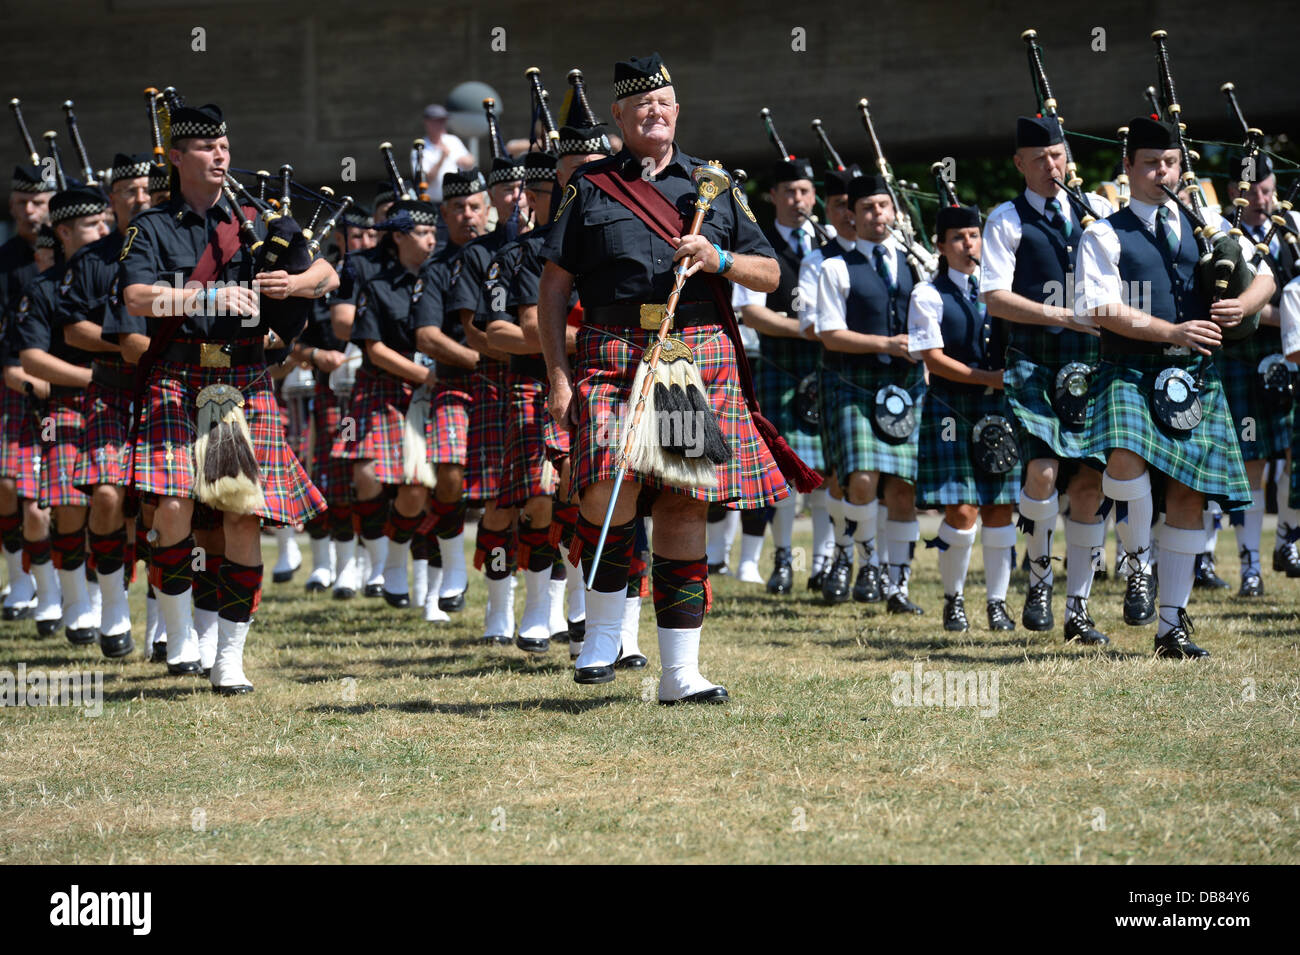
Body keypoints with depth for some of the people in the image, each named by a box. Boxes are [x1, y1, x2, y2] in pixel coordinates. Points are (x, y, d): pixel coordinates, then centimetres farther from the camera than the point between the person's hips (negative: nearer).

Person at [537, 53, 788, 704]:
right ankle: (602, 631, -1)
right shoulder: (591, 188, 11)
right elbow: (554, 286, 9)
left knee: (684, 504, 0)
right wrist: (558, 375, -1)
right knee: (612, 486, -22)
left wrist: (717, 258, -7)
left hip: (699, 357, 2)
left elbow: (769, 275, 13)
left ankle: (679, 672, 5)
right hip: (612, 357, -2)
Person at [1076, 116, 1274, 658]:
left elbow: (1264, 276, 16)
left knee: (1188, 493, 1)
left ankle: (1172, 626, 8)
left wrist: (1242, 305, -7)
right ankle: (1137, 557, -3)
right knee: (1125, 461, -31)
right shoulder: (1106, 237, 2)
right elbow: (1101, 309, -10)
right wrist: (1173, 332, -18)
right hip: (1132, 374, -4)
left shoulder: (1206, 226, 15)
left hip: (1194, 378, 4)